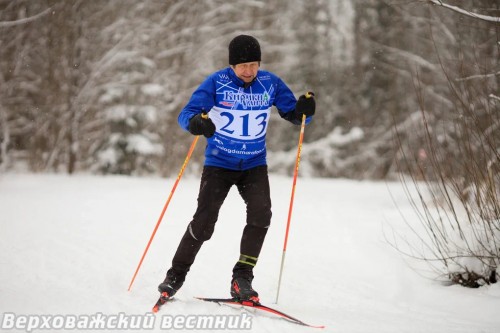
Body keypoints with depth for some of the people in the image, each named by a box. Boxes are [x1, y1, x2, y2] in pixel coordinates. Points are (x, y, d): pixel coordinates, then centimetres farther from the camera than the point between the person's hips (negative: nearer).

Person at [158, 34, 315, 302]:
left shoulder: (270, 83, -5)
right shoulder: (216, 82, -13)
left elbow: (294, 115, 1)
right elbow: (186, 113, -19)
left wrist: (303, 110, -24)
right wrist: (196, 123, -43)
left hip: (254, 164, 2)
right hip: (219, 163, -2)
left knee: (261, 214, -20)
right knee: (204, 222, -9)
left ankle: (242, 279, -10)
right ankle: (176, 275, 10)